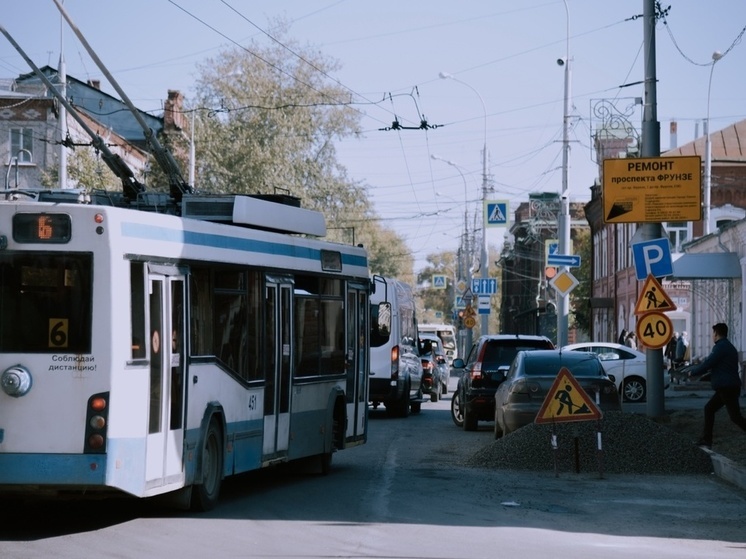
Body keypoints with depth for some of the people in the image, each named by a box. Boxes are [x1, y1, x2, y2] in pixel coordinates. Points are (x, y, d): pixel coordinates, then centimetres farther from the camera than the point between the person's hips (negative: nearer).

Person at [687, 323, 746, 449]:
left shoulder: (720, 347, -13)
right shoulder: (729, 347, 19)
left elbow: (706, 365, -14)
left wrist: (692, 372, 2)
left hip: (727, 388, -10)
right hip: (726, 387, 10)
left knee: (735, 417, -9)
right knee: (709, 409, 14)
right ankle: (706, 439, 16)